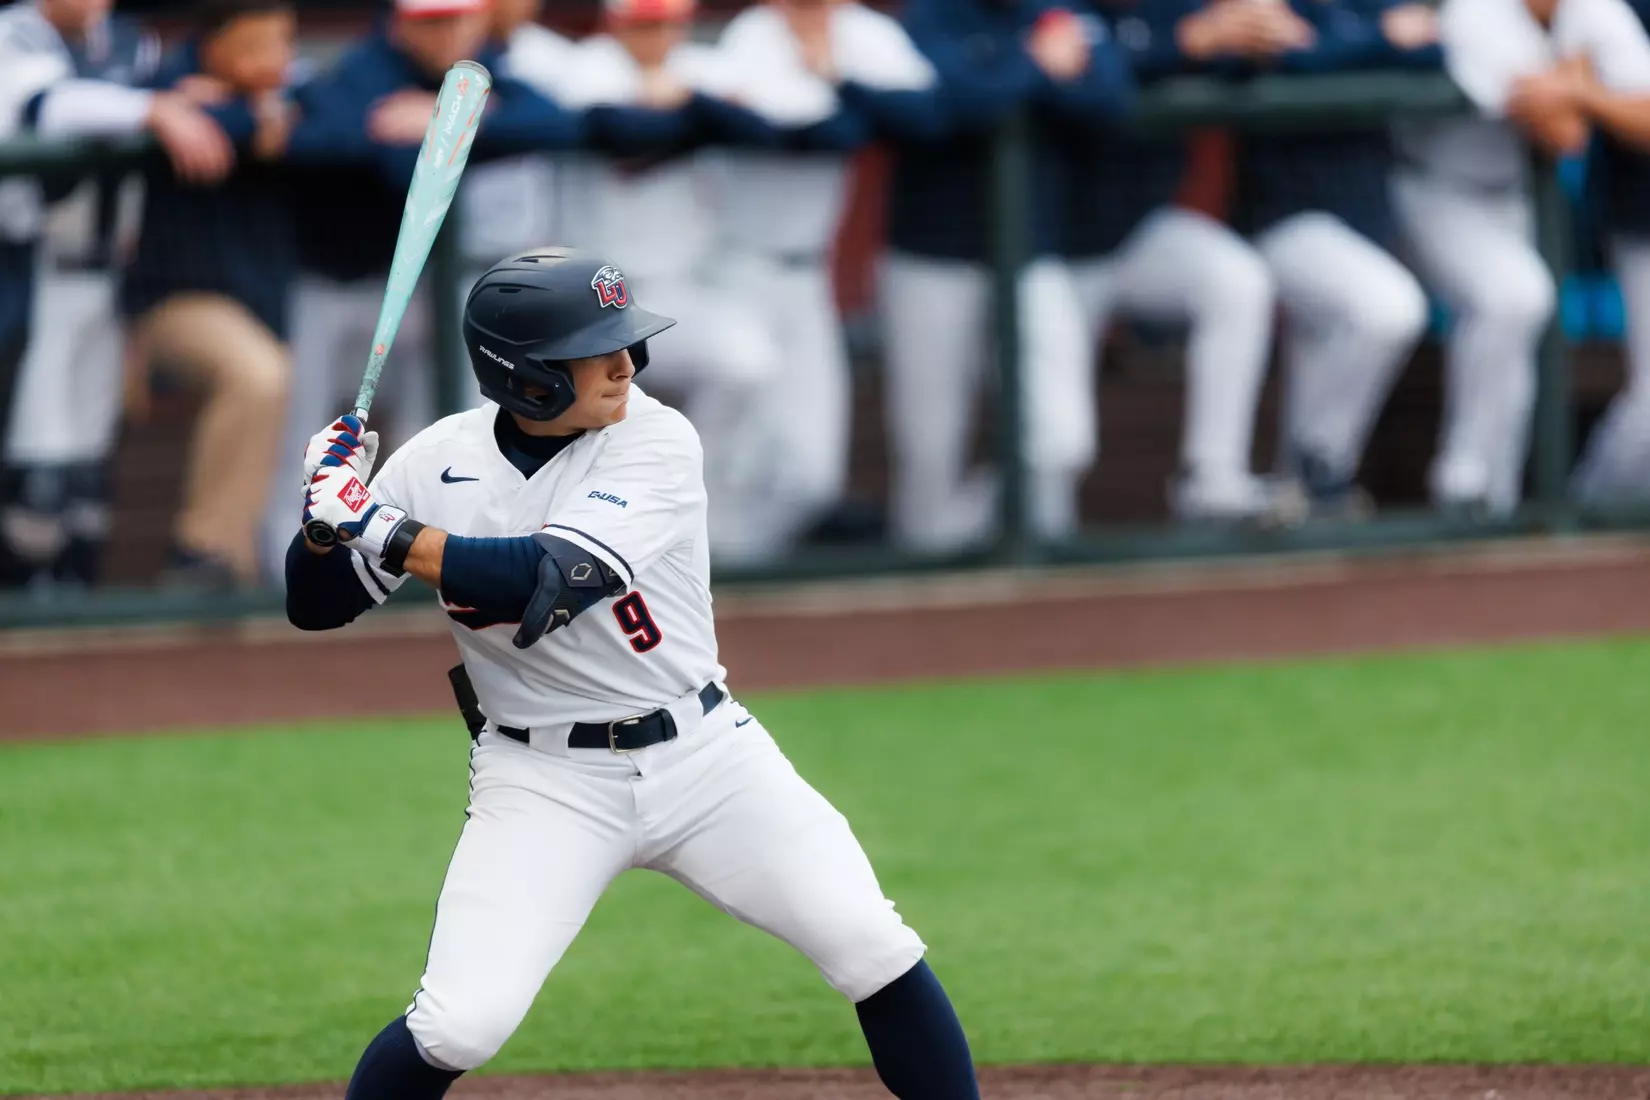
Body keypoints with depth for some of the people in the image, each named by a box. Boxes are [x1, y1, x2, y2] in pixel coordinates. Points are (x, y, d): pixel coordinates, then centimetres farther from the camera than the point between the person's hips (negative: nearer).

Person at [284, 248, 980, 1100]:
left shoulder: (657, 443, -13)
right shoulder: (438, 464, -6)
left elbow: (548, 581, -26)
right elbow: (315, 607, 1)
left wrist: (385, 534, -26)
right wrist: (331, 514, -19)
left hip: (702, 754, 1)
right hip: (543, 780, 0)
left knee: (877, 954, -7)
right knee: (460, 1023, -15)